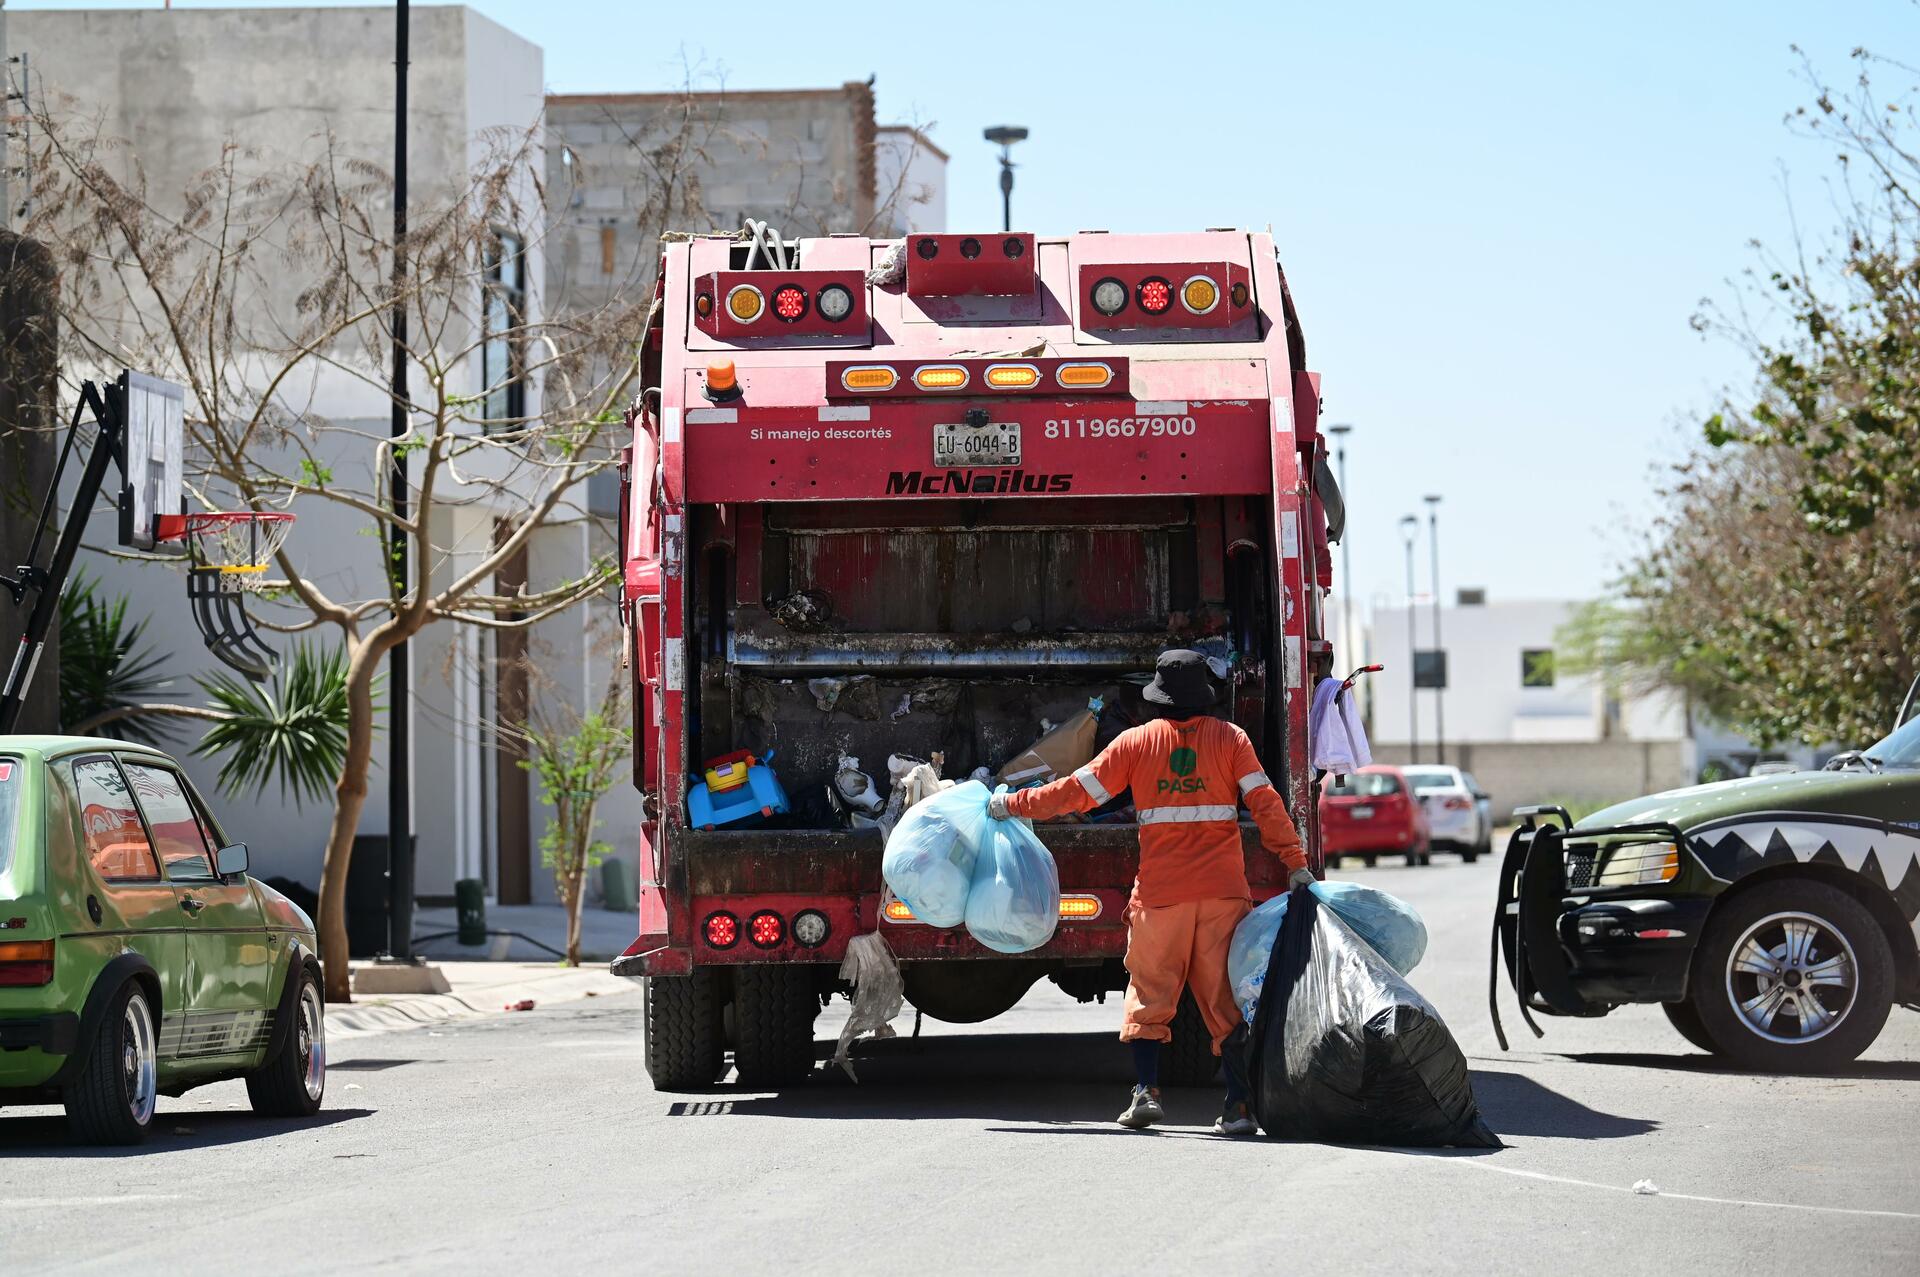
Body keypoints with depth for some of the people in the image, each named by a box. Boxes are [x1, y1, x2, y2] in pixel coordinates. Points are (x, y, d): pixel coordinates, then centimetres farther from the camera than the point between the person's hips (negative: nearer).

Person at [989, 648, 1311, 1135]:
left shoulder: (1136, 741, 3)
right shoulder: (1230, 738, 3)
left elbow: (1078, 791, 4)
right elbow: (1266, 803, -3)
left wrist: (1013, 804, 14)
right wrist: (1297, 862, 0)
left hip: (1160, 891, 0)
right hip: (1224, 890, 0)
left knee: (1149, 993, 10)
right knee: (1226, 996, 3)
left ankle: (1146, 1089, 0)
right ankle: (1239, 1104, -2)